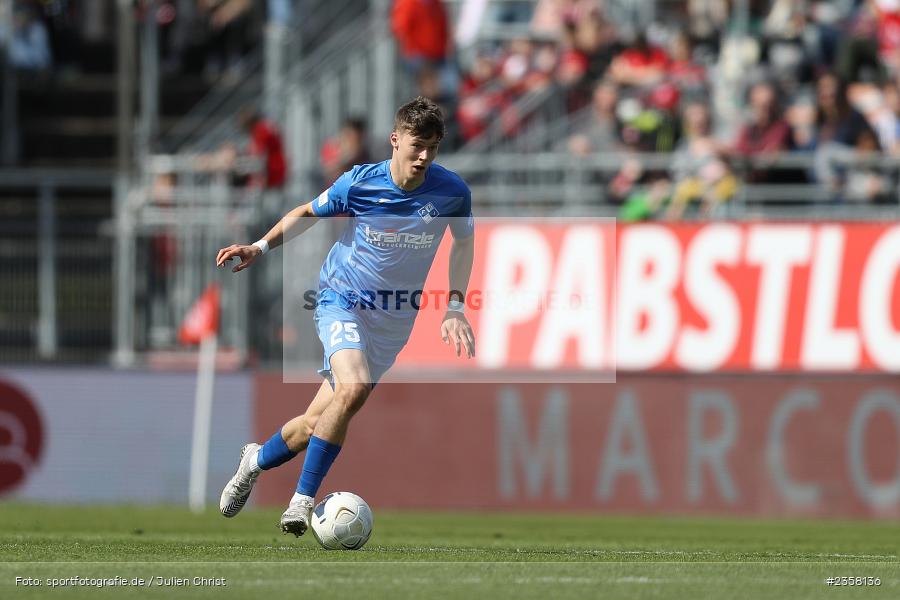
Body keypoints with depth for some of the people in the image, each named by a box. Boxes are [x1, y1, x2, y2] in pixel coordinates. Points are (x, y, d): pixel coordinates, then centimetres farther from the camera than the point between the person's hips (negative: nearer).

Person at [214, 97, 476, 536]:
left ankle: (258, 459, 33)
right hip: (342, 300, -3)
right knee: (354, 388, -31)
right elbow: (307, 213, 5)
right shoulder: (359, 183, -14)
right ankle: (303, 499, -19)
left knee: (318, 423, 1)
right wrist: (260, 247, -6)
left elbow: (464, 241, 9)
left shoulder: (451, 192, -11)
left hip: (394, 321, 3)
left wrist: (455, 308, 3)